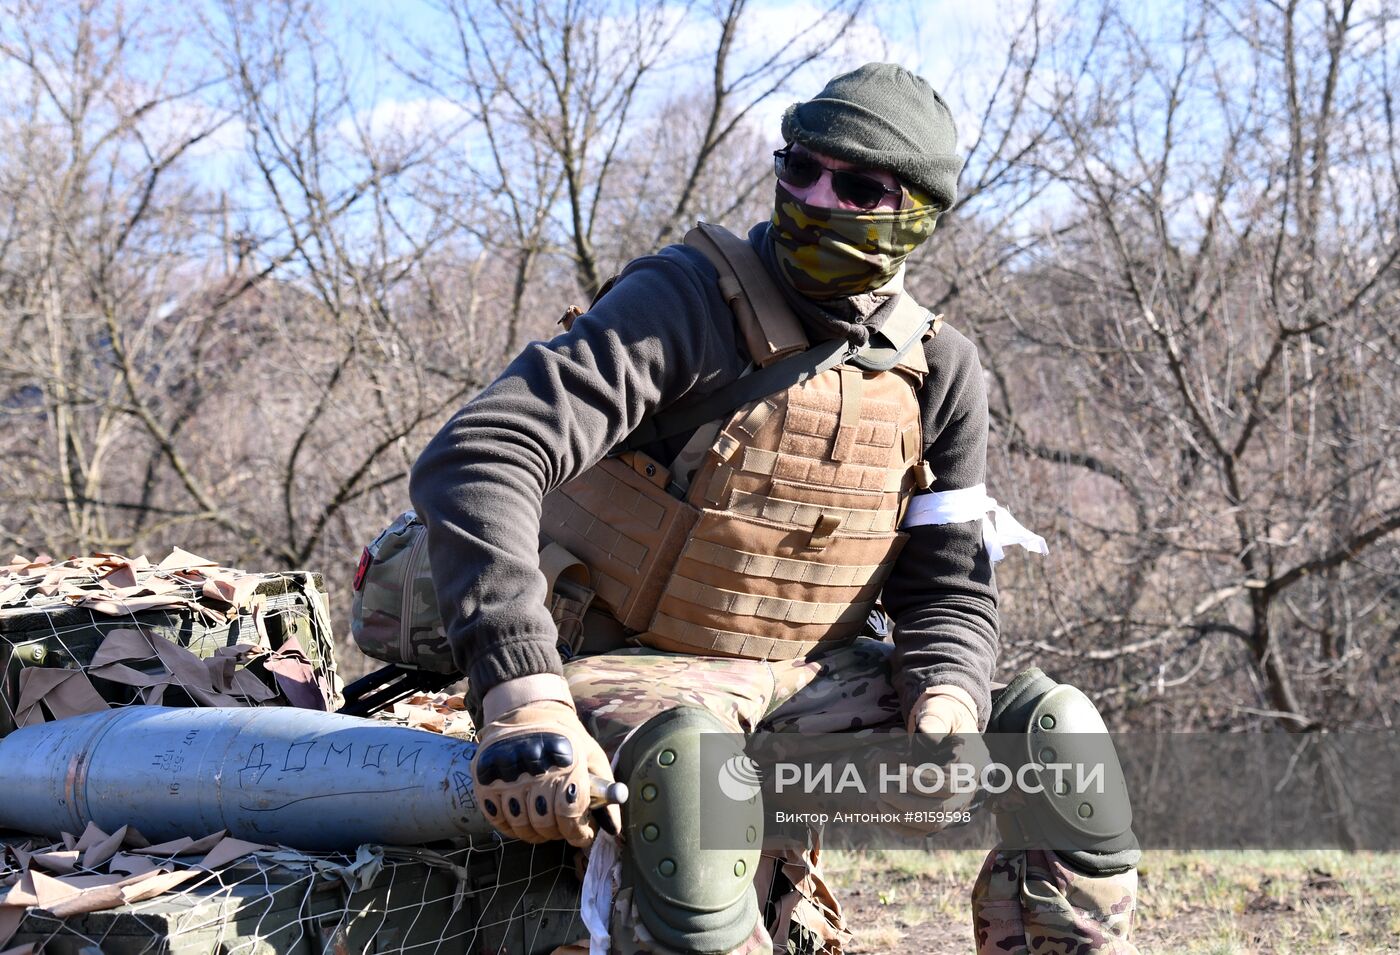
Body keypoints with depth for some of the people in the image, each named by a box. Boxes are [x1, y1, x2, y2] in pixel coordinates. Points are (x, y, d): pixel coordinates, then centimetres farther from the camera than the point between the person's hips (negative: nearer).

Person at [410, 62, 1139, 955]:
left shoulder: (939, 371, 2)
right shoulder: (686, 303, -16)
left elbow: (948, 587, 7)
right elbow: (474, 463, -28)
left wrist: (944, 706, -17)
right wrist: (524, 696, -40)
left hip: (814, 678, 6)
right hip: (646, 674, -5)